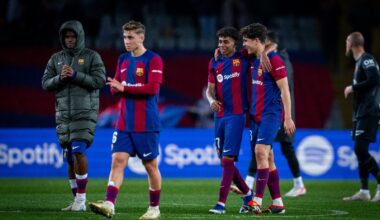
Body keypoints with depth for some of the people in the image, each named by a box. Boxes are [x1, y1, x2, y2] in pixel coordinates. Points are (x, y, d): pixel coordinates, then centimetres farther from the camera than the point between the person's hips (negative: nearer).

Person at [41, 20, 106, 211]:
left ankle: (81, 198, -13)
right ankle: (77, 202, 11)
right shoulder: (56, 59, 12)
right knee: (69, 157, 4)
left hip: (85, 111, -4)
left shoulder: (92, 57, 1)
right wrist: (60, 78, -12)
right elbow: (45, 83, 8)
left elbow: (99, 81, -9)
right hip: (63, 113, 5)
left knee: (79, 151, -18)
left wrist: (75, 75, -17)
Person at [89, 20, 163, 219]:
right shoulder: (123, 59, 13)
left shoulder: (153, 60, -7)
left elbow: (152, 87, -17)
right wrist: (117, 88, -9)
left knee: (150, 165, 4)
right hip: (124, 124, 5)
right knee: (118, 160, -8)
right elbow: (115, 88, 14)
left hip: (146, 125, -5)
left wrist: (125, 87, -15)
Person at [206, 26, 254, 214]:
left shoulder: (243, 60, -1)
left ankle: (221, 203, -14)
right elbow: (210, 89, 14)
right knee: (224, 161, 8)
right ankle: (247, 194, 26)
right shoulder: (214, 63, 12)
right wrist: (211, 100, -8)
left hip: (236, 115, -6)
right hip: (219, 115, 6)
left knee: (227, 159, -13)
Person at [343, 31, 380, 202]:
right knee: (360, 151, 8)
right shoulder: (359, 61, 18)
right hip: (361, 113, 10)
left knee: (360, 149, -15)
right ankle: (364, 191, 10)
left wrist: (353, 88, -15)